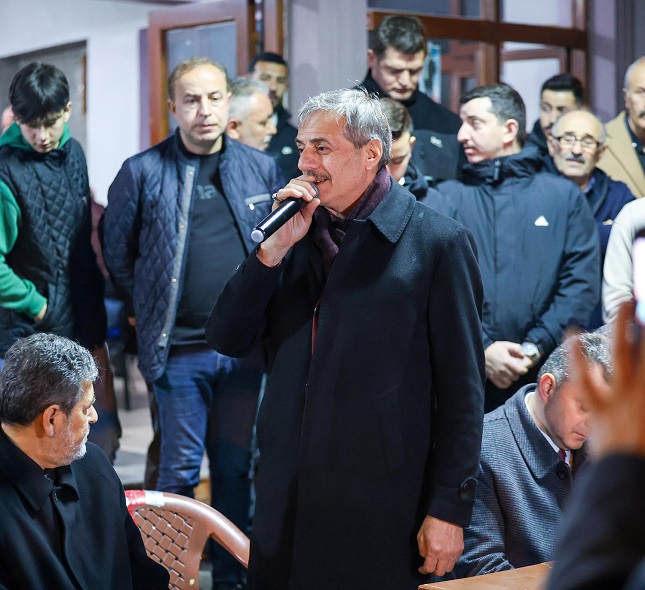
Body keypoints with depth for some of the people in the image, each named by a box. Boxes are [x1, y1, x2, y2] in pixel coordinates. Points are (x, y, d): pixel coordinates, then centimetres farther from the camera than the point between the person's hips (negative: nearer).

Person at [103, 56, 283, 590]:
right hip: (179, 349, -3)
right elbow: (119, 255, 5)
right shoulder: (142, 172, -3)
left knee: (236, 467, 12)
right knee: (180, 469, 3)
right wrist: (156, 311, 5)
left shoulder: (261, 168, 5)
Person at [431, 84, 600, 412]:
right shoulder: (445, 199, 10)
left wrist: (535, 347, -11)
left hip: (543, 374, 0)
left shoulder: (564, 197, 10)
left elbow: (582, 282, 1)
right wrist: (480, 349, -14)